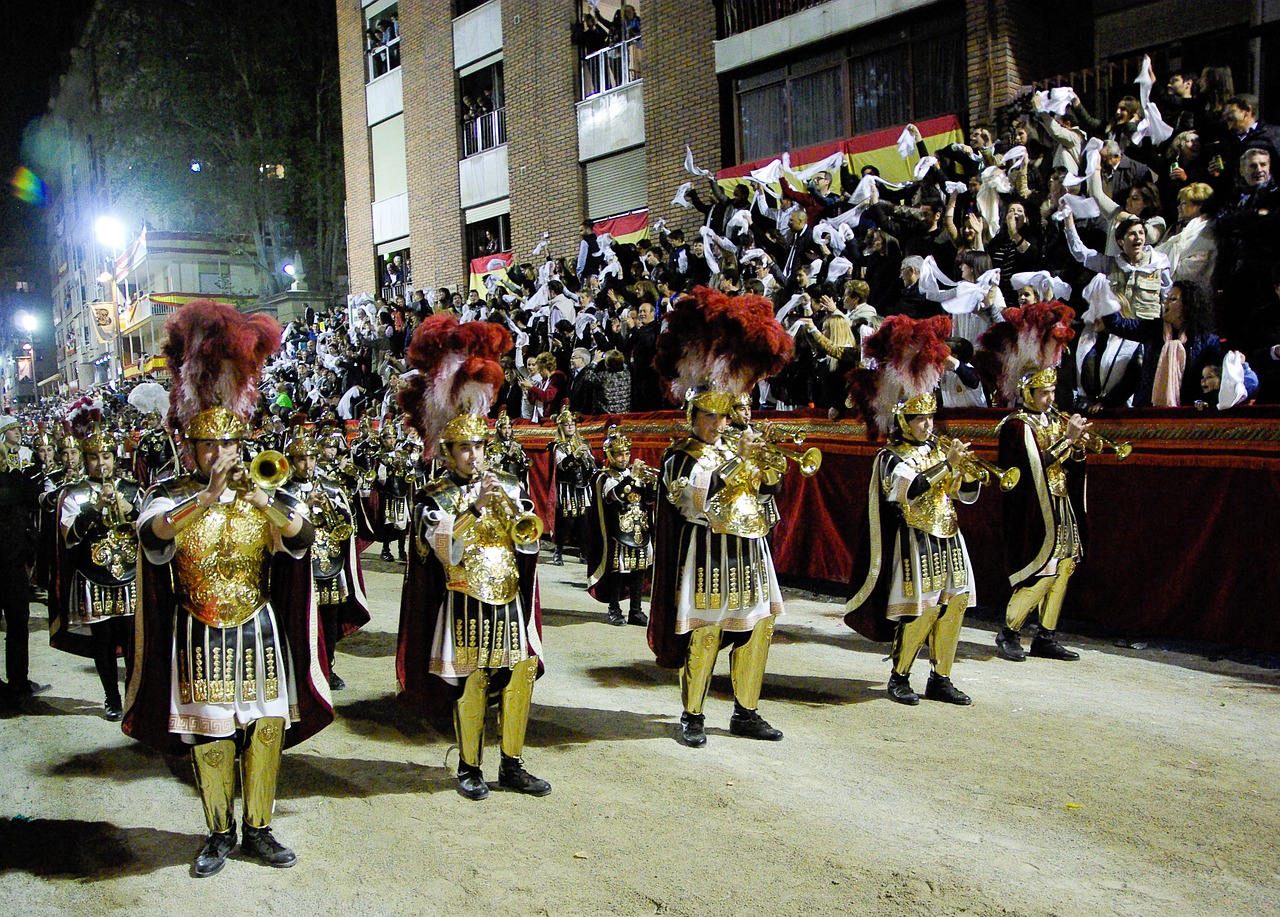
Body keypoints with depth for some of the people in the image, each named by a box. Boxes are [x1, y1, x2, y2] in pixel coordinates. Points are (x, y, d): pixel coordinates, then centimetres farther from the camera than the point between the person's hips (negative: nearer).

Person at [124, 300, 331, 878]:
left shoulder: (265, 495, 1)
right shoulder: (172, 498, -3)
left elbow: (302, 534, -17)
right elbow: (152, 532, -26)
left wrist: (260, 500, -33)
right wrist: (210, 497, -37)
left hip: (258, 629, 1)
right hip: (200, 635, -1)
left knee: (265, 729, 5)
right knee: (209, 735, 5)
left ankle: (258, 830, 19)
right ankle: (218, 834, 20)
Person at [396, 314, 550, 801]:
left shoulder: (508, 486, 8)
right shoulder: (435, 498, -3)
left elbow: (529, 544, 1)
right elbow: (447, 552, -18)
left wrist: (511, 513, -15)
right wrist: (476, 508, -20)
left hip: (509, 601, 4)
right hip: (465, 606, -4)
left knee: (519, 679, 6)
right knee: (470, 687, 3)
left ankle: (512, 765, 19)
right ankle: (469, 768, 19)